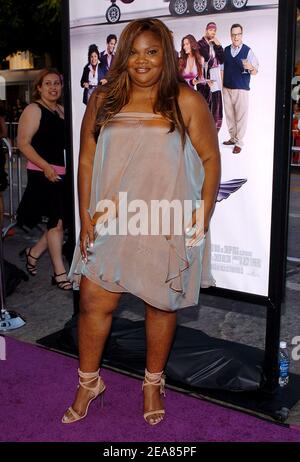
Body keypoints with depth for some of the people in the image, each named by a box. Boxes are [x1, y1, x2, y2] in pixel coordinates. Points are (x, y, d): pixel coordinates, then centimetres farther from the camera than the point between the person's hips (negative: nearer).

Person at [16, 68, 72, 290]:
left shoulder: (62, 110, 15)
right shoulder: (33, 110, -7)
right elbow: (23, 143, -14)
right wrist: (45, 166, -24)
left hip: (63, 174, 7)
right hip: (43, 174, -7)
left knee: (62, 220, 8)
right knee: (57, 220, -4)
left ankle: (34, 252, 28)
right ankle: (59, 272, 7)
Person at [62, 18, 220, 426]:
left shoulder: (186, 102, -2)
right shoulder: (103, 101, 5)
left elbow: (211, 159, -1)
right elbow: (86, 161, 6)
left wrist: (204, 217, -7)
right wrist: (85, 216, 0)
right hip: (109, 223, 2)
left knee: (162, 303, 10)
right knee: (93, 301, 4)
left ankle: (153, 383, 33)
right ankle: (89, 383, 27)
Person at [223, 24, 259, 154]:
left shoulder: (248, 51, -6)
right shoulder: (226, 50, 6)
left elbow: (255, 72, -8)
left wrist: (250, 67, -30)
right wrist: (221, 84, 8)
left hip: (241, 89, -4)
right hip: (227, 88, 4)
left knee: (241, 116, -1)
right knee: (229, 115, 13)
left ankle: (239, 142, 7)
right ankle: (233, 138, 27)